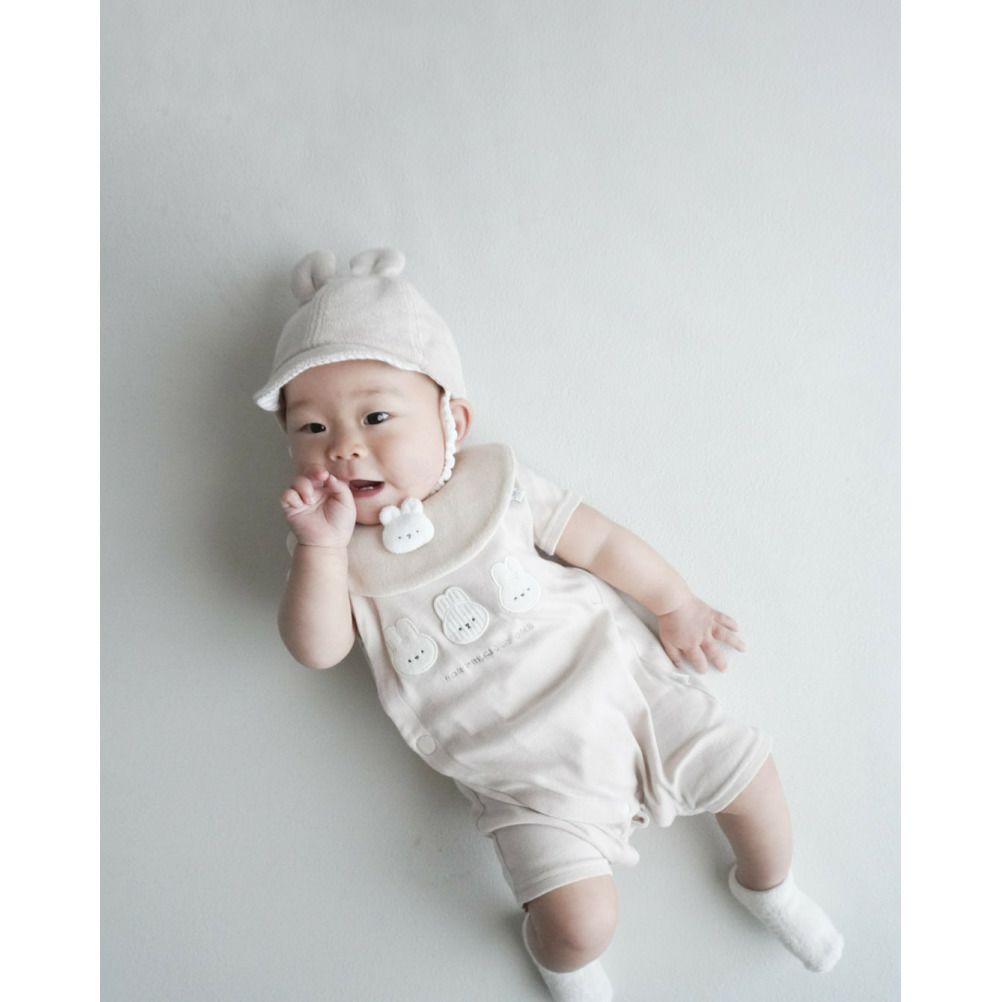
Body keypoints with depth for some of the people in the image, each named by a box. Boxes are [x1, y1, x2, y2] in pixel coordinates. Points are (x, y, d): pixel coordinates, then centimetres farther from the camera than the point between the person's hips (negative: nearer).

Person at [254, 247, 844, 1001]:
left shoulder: (497, 486, -3)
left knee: (748, 770, 3)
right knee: (582, 920, -13)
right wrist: (323, 546, -26)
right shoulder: (334, 546, -1)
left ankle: (768, 886, 37)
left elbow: (599, 541, 5)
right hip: (527, 773, -1)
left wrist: (677, 605, 13)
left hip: (618, 681, 1)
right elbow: (317, 649, -13)